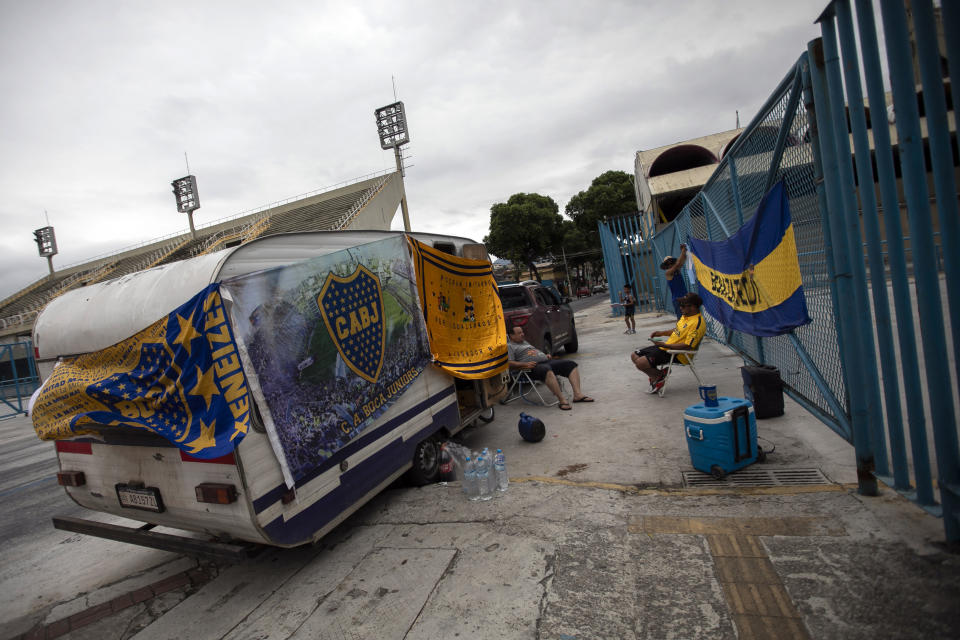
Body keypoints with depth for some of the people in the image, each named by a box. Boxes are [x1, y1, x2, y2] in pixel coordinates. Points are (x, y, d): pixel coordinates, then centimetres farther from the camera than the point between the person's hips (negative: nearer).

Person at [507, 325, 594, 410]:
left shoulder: (525, 342, 31)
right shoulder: (509, 346, 6)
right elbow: (510, 364, -8)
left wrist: (546, 355, 15)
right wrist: (525, 364, -20)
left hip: (547, 361, 9)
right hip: (534, 366, -9)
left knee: (571, 364, -5)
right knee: (547, 371, -42)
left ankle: (578, 395, -14)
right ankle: (562, 400, -40)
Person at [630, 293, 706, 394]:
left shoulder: (697, 323, -22)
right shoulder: (686, 315, 9)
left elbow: (687, 346, -25)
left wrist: (665, 345, -24)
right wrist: (661, 333, 11)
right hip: (665, 347, 10)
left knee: (640, 363, -23)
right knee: (634, 356, 7)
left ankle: (660, 375, 5)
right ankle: (655, 377, 10)